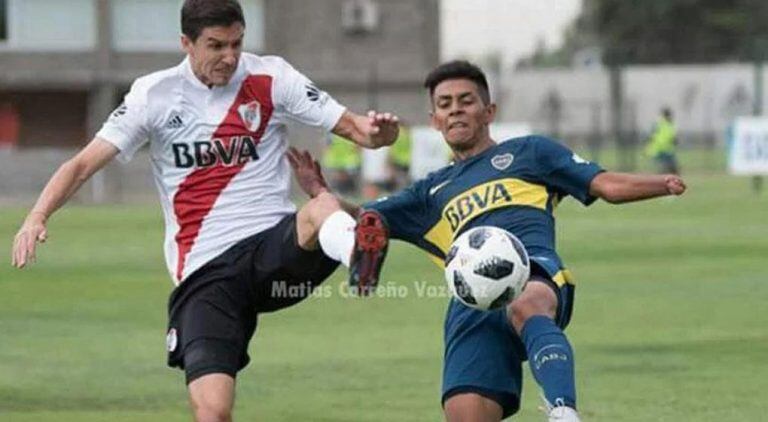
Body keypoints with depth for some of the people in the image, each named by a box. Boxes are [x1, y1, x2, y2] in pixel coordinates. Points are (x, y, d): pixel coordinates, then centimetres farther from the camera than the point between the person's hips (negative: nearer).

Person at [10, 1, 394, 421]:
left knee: (324, 207, -35)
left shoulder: (270, 78, 3)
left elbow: (350, 126, 2)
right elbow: (84, 163, 0)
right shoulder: (155, 95, 3)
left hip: (275, 244, 0)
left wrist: (375, 131, -23)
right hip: (204, 271, 0)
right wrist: (37, 217, -16)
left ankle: (361, 253, -68)